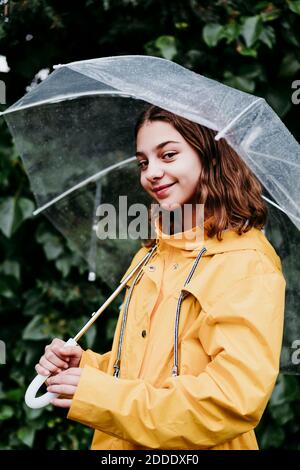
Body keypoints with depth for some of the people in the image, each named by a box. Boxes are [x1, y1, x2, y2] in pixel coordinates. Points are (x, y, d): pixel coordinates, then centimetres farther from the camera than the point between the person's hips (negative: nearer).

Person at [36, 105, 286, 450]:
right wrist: (85, 365, -4)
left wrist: (100, 396, -22)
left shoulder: (248, 263, -16)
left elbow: (235, 402, -26)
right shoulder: (151, 254, 8)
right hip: (120, 445, 7)